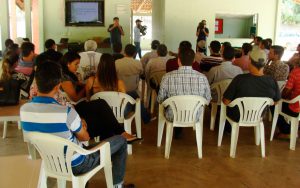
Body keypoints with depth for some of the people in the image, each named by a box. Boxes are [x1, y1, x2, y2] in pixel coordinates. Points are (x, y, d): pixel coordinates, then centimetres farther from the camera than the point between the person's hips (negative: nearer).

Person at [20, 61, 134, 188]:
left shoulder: (24, 110, -14)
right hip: (75, 165, -6)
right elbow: (85, 137, -12)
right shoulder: (66, 112, -32)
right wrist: (81, 125, 8)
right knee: (120, 141, 10)